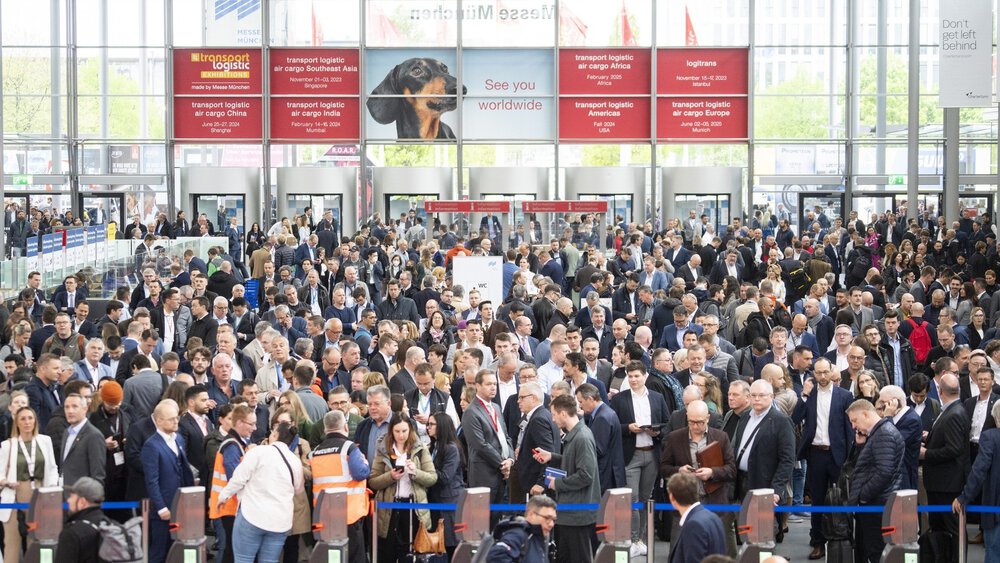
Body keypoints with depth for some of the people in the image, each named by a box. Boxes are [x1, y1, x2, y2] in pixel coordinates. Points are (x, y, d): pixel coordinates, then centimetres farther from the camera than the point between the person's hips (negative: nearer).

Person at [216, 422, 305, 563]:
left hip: (253, 515, -5)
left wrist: (224, 496, 7)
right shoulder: (296, 461, 9)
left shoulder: (259, 452, -9)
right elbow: (298, 490, 22)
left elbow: (239, 478, -7)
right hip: (281, 520, 5)